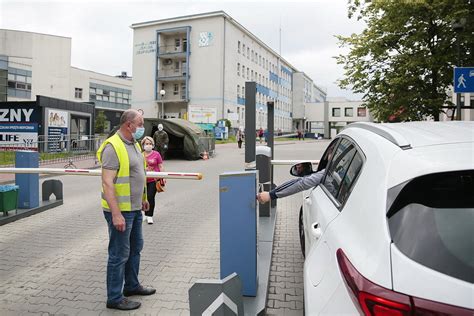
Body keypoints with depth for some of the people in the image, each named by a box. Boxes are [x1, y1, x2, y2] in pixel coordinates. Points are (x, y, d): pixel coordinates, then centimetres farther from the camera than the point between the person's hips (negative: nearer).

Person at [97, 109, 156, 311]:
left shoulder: (134, 144, 10)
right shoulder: (113, 147, -19)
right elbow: (107, 183, -24)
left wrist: (143, 198, 21)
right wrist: (116, 214, -27)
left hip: (135, 208, 9)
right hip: (120, 211, -9)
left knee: (135, 247, 21)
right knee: (119, 254, 2)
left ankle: (131, 285, 38)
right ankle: (115, 298, 17)